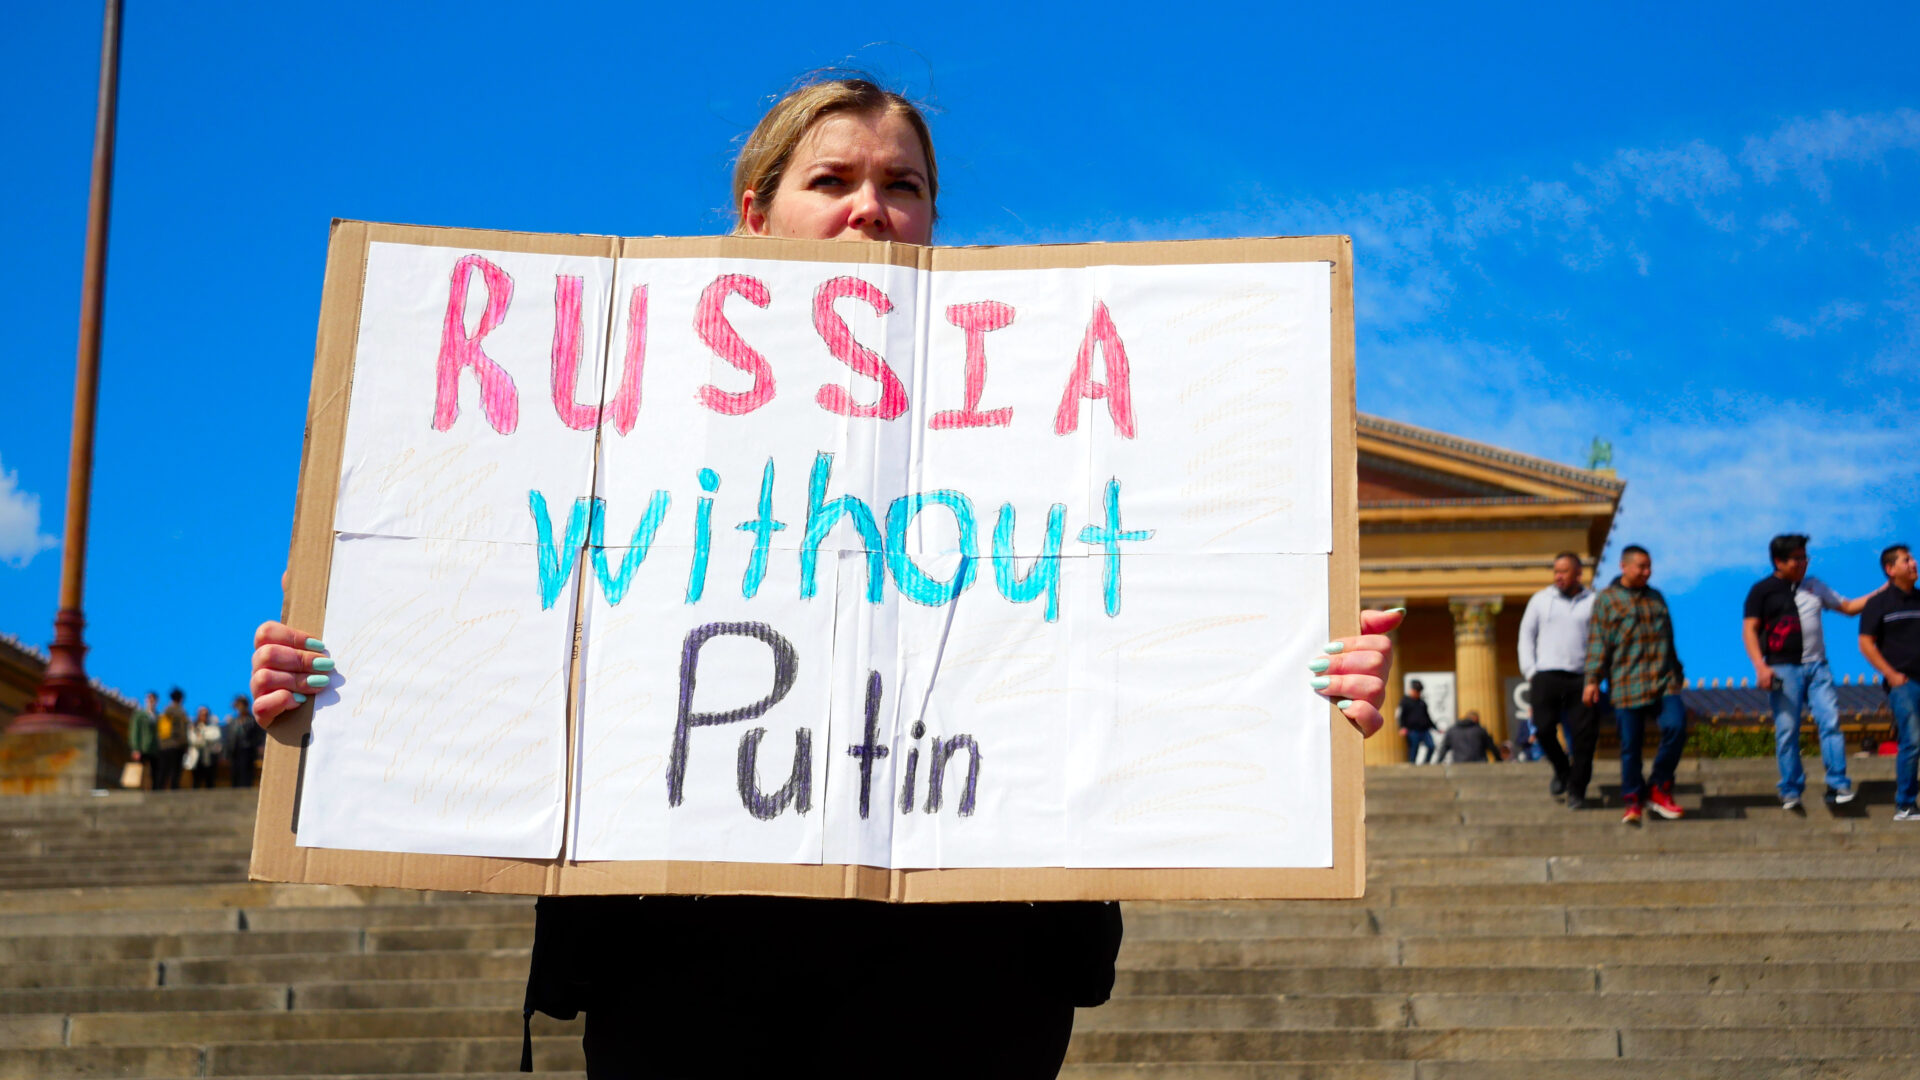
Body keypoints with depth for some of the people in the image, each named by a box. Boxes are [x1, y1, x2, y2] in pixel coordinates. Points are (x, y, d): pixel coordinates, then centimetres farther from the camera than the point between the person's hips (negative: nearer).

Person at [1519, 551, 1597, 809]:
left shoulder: (1594, 602, 10)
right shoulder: (1541, 600, 13)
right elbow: (1526, 635, 13)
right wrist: (1529, 671, 2)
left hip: (1581, 679, -1)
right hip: (1546, 676, 1)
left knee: (1584, 734, -6)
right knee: (1544, 729, -8)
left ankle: (1576, 789, 6)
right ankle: (1561, 770, 20)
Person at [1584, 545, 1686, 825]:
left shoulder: (1656, 598, 19)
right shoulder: (1606, 600, 5)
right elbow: (1597, 642, 0)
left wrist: (1677, 673, 31)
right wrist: (1592, 680, -7)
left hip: (1663, 684, 3)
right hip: (1626, 686, -3)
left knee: (1676, 726, -18)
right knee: (1630, 746, 0)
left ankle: (1658, 788, -3)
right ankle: (1633, 801, 12)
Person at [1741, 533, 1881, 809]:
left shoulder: (1814, 587, 16)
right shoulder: (1763, 590, 2)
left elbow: (1848, 607, 22)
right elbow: (1750, 629, -3)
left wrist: (1882, 592, 11)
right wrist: (1761, 667, -15)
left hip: (1817, 666, 4)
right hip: (1784, 669, -4)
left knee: (1830, 721, -7)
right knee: (1787, 730, -3)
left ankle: (1838, 784, -3)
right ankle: (1791, 790, 6)